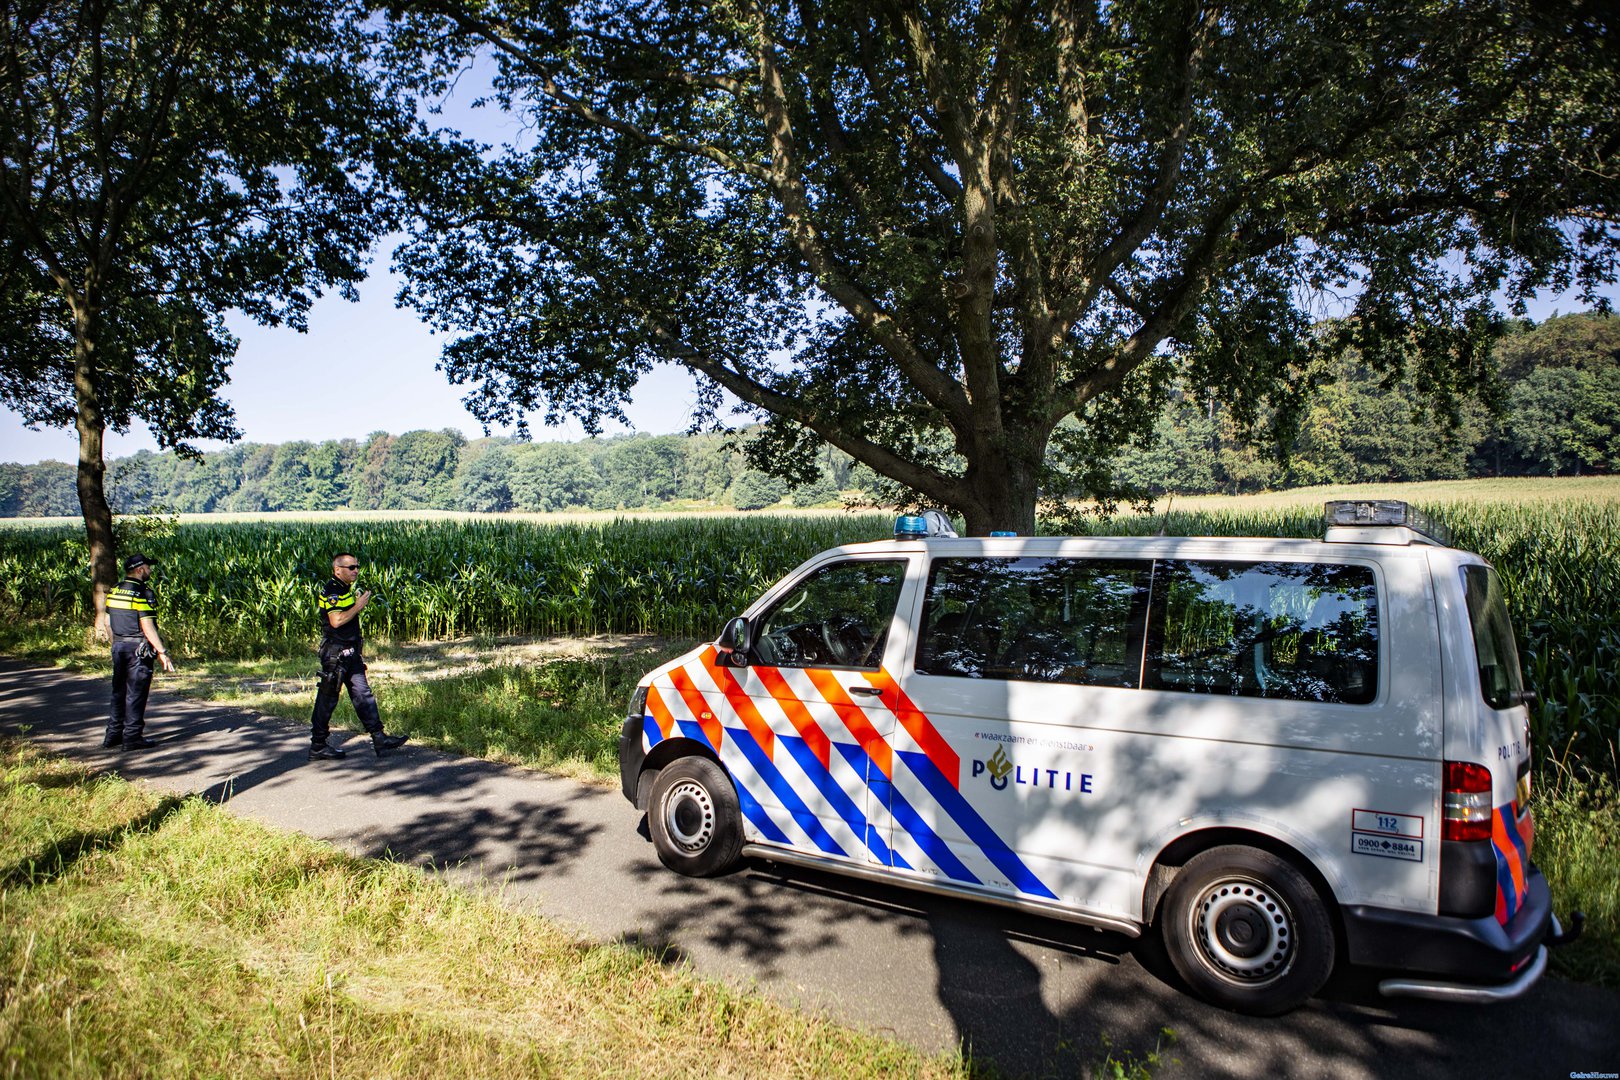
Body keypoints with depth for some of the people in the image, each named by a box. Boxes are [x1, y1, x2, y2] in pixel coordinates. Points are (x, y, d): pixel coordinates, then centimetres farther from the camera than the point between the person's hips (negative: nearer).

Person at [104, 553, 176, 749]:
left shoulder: (114, 591, 8)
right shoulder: (144, 593, -15)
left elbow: (108, 622, 14)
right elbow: (147, 626, -20)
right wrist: (162, 652, -17)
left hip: (119, 647, 8)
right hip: (139, 649, -8)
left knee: (119, 691, 16)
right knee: (136, 694, -1)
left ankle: (113, 734, 22)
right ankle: (132, 737, 3)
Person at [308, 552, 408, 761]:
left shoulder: (347, 590, 16)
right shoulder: (331, 591, -14)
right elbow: (336, 621, -25)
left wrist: (362, 600, 14)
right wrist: (359, 605, -18)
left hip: (350, 653, 10)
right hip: (335, 653, -9)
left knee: (363, 694, 7)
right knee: (327, 699, -1)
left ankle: (379, 738, 7)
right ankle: (317, 747, 9)